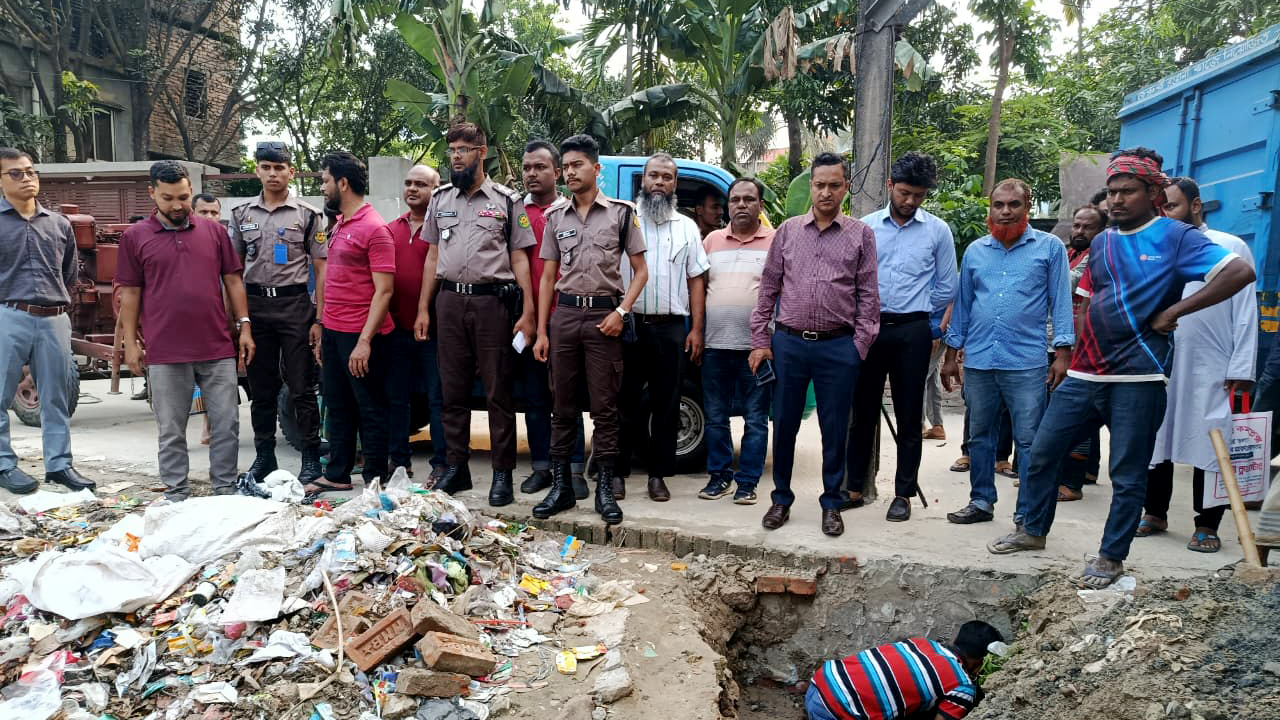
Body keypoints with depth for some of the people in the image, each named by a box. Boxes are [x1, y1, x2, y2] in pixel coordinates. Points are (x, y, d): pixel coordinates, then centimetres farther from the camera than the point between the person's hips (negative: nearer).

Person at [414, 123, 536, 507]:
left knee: (498, 392, -2)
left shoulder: (506, 200, 4)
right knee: (452, 390, 9)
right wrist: (423, 309, 11)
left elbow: (519, 259, 2)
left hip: (493, 301, -4)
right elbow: (433, 256, 17)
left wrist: (527, 312, -6)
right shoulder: (441, 199, 15)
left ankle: (502, 474, 5)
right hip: (450, 301, 4)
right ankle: (456, 467, 20)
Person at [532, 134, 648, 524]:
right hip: (564, 315, 3)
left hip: (603, 316, -3)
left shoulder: (621, 212, 3)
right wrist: (541, 331, 6)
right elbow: (548, 277, 12)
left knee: (604, 406, 0)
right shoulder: (556, 218, 12)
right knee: (563, 405, 6)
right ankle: (561, 486, 14)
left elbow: (640, 271, 4)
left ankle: (605, 489, 7)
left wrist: (621, 311, -10)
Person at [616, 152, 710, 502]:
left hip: (671, 328, 2)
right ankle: (618, 471, 12)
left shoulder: (687, 228, 12)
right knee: (625, 403, 3)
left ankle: (658, 475, 15)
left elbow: (696, 281, 10)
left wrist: (696, 329, 2)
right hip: (628, 325, -2)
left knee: (666, 405, 5)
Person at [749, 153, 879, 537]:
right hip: (788, 343, 1)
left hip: (838, 347, -1)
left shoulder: (861, 234, 4)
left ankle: (832, 503, 21)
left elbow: (868, 294, 4)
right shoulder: (788, 230, 8)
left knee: (834, 429, 6)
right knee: (783, 424, 8)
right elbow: (768, 288, 9)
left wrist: (860, 347, -4)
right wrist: (760, 341, 3)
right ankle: (781, 499, 23)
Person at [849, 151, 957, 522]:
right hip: (868, 327, 1)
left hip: (912, 332, -1)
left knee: (909, 417, 5)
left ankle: (904, 494, 15)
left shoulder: (937, 230, 3)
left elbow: (947, 288, 7)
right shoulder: (866, 226, 6)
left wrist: (914, 311, 9)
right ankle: (854, 488, 17)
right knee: (863, 412, 7)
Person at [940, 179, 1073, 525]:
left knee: (1029, 441, 0)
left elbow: (1060, 301, 0)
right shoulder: (975, 250, 12)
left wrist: (1062, 352, -7)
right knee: (980, 436, 12)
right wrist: (951, 354, 12)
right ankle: (981, 502, 24)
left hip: (1027, 362, -4)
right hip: (978, 361, 4)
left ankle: (1028, 513, 10)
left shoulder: (1050, 247, 3)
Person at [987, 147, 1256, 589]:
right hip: (1085, 374, 6)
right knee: (1041, 453, 9)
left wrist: (1174, 312, -15)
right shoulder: (1102, 243, 14)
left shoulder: (1175, 237, -4)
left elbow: (1241, 272, -15)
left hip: (1137, 378, -6)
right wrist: (1081, 353, 10)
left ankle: (1111, 558, 17)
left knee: (1128, 475, 4)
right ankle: (1033, 531, 27)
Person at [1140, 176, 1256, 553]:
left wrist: (1241, 369, -8)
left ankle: (1207, 525, 14)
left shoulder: (1231, 248, 1)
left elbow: (1246, 313, -2)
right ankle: (1155, 513, 24)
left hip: (1211, 372, -3)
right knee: (1155, 442, 10)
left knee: (1208, 449, 2)